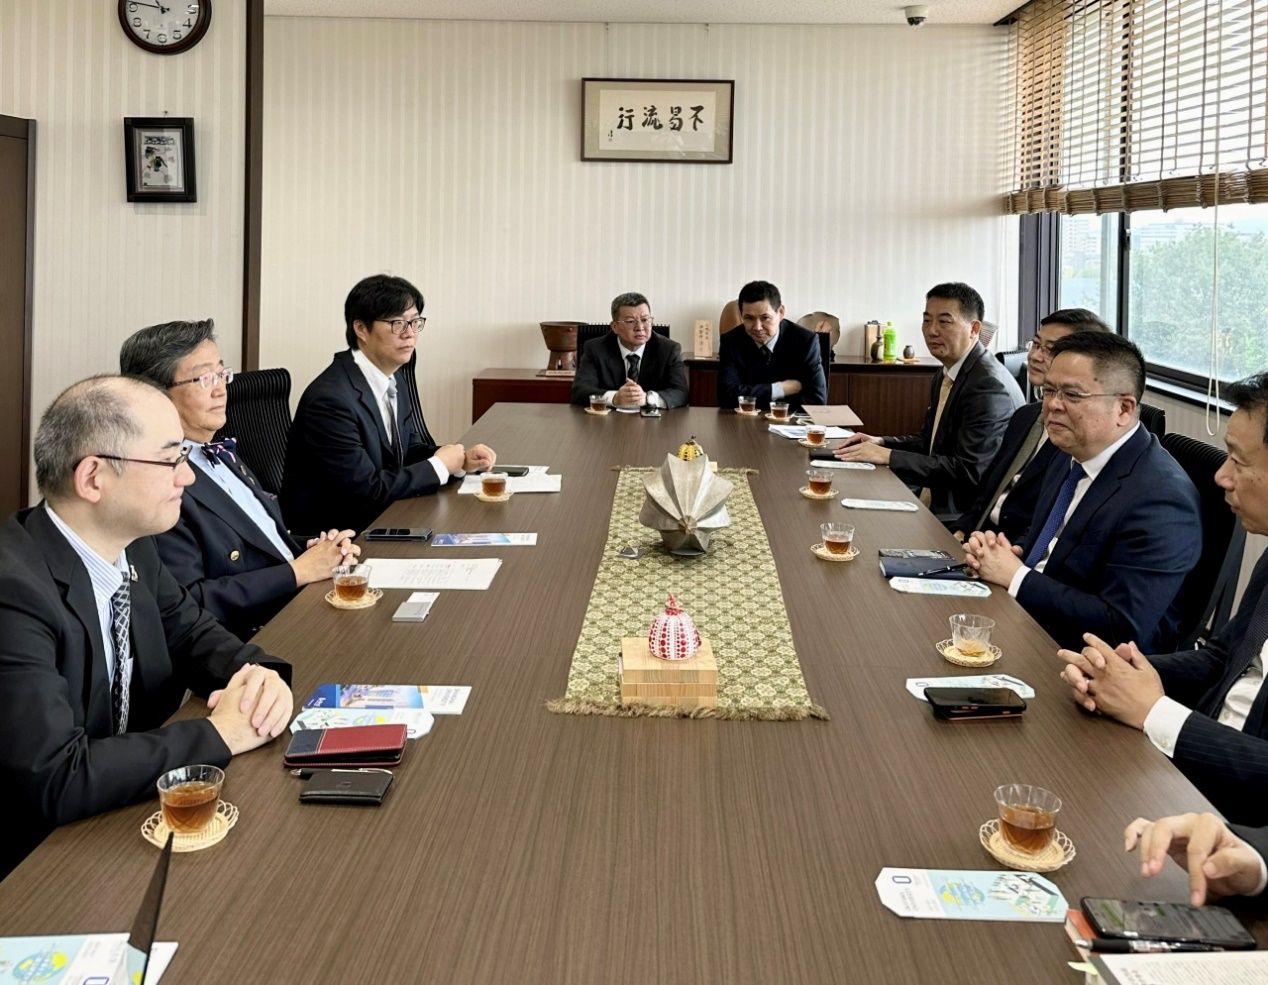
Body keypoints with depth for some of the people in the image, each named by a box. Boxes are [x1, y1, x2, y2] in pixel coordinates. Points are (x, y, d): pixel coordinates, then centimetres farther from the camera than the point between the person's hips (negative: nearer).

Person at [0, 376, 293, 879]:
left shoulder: (131, 547, -4)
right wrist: (219, 734, -23)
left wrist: (260, 675, -10)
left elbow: (191, 632, 12)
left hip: (130, 810, 7)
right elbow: (56, 780, -31)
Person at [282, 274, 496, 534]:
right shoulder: (330, 399, -22)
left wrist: (461, 459, -5)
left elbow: (409, 449, 14)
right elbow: (366, 489, -23)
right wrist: (439, 466, -13)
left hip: (379, 518, 8)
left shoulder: (393, 376, 4)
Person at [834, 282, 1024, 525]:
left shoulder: (989, 385, -19)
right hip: (931, 501, 9)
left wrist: (888, 456, -21)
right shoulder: (946, 376, 11)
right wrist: (881, 442, 3)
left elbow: (969, 472, -23)